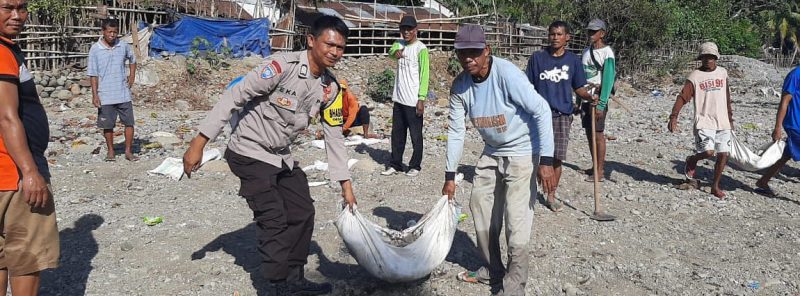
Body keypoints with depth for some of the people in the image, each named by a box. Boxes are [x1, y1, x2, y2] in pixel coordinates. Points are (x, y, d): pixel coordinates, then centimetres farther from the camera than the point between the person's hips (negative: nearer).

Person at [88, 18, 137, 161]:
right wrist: (95, 95, -9)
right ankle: (110, 151, 23)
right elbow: (93, 74, -4)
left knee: (129, 122, 1)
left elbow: (132, 59, 23)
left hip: (123, 94, 2)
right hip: (105, 95, -2)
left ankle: (128, 151, 11)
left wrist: (132, 75, 10)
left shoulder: (124, 46, 1)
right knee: (108, 125, 8)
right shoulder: (95, 49, -5)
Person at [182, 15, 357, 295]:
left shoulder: (330, 88, -2)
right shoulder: (283, 65, -25)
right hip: (250, 153, -8)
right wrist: (198, 143, -25)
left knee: (303, 212, 10)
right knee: (274, 220, -8)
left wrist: (345, 182, 4)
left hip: (281, 156, 8)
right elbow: (233, 97, -24)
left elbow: (334, 135, 5)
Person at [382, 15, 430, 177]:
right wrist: (395, 52, -25)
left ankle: (415, 166, 13)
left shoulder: (421, 49, -10)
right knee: (397, 134, 12)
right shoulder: (400, 44, 12)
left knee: (416, 136, 3)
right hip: (399, 99, 7)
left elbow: (424, 75, -13)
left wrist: (421, 99, -18)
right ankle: (395, 164, 21)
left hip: (413, 101, -7)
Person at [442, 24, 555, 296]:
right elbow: (456, 131, 0)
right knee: (480, 208, 13)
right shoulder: (460, 86, -8)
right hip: (491, 153, 7)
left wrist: (546, 160, -27)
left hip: (522, 153, -7)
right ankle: (492, 271, 32)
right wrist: (450, 176, 1)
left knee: (516, 220, -10)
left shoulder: (506, 74, -26)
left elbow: (542, 111, -23)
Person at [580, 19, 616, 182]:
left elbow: (608, 80, -13)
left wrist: (601, 104, -18)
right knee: (589, 132, 10)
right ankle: (594, 166, 20)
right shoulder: (586, 52, 13)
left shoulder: (606, 52, -8)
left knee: (598, 133, -5)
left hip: (598, 95, -7)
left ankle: (600, 171, 0)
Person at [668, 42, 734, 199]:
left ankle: (715, 186, 19)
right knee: (708, 152, -20)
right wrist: (674, 117, -26)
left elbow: (727, 97, 20)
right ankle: (692, 160, 15)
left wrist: (730, 117, 23)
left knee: (723, 154, 3)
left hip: (723, 122, 5)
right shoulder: (694, 76, -4)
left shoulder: (723, 73, 11)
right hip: (704, 122, -5)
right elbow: (682, 97, -13)